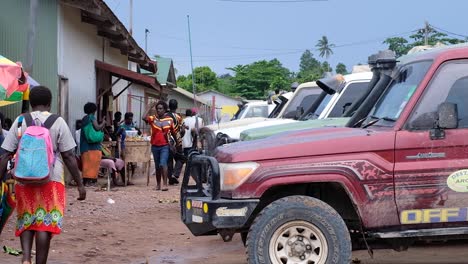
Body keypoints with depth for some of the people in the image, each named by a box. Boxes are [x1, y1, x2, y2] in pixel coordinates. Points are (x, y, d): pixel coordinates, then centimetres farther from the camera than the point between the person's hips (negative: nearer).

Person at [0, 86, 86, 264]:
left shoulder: (20, 121, 5)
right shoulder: (58, 122, 0)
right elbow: (68, 156, -2)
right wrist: (80, 184, 2)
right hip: (51, 180, -2)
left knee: (26, 221, 16)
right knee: (45, 224, 2)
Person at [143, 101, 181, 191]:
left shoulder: (169, 120, -1)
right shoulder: (153, 119, -2)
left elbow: (173, 133, 11)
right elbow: (144, 117, -23)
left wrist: (178, 143, 20)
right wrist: (150, 107, -14)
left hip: (165, 146, -2)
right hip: (155, 146, 2)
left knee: (163, 164, -18)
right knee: (157, 166, 14)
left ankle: (165, 184, -18)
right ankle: (158, 184, 24)